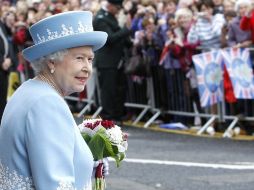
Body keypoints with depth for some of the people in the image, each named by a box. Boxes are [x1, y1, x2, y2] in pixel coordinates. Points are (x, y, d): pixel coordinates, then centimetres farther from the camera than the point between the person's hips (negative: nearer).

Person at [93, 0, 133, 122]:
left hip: (116, 60, 9)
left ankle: (118, 115, 21)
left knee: (119, 89, 12)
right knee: (107, 90, -3)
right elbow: (110, 38, -25)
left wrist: (130, 43, 9)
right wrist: (127, 29, -27)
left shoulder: (111, 16, 13)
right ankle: (107, 118, 3)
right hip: (106, 62, -9)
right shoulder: (100, 19, -17)